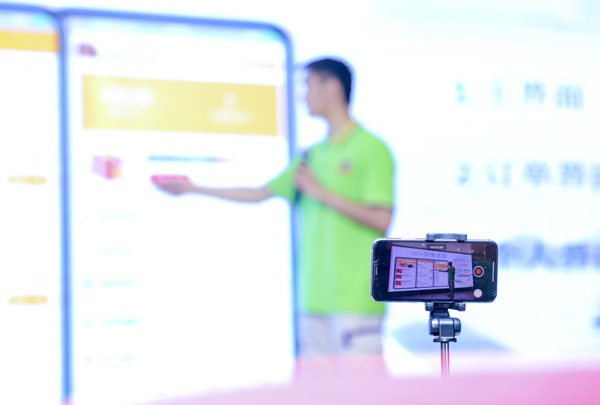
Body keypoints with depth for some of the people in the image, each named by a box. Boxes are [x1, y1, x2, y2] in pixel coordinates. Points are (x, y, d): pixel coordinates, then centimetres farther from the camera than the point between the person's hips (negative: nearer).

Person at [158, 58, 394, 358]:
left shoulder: (371, 150, -5)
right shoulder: (314, 155, 17)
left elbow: (381, 220, -13)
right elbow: (260, 193, 23)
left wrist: (320, 192, -11)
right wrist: (193, 189, 26)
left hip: (355, 302, -7)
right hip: (314, 299, 7)